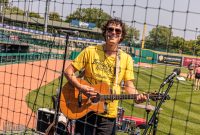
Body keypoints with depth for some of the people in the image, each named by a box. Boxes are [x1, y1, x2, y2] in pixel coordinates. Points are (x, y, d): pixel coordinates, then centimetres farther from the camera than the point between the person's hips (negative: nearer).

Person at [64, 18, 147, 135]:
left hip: (109, 114, 2)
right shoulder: (90, 51, -4)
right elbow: (68, 71, -3)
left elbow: (129, 85, 1)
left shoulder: (126, 59, 2)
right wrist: (81, 87, -19)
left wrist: (137, 96, -20)